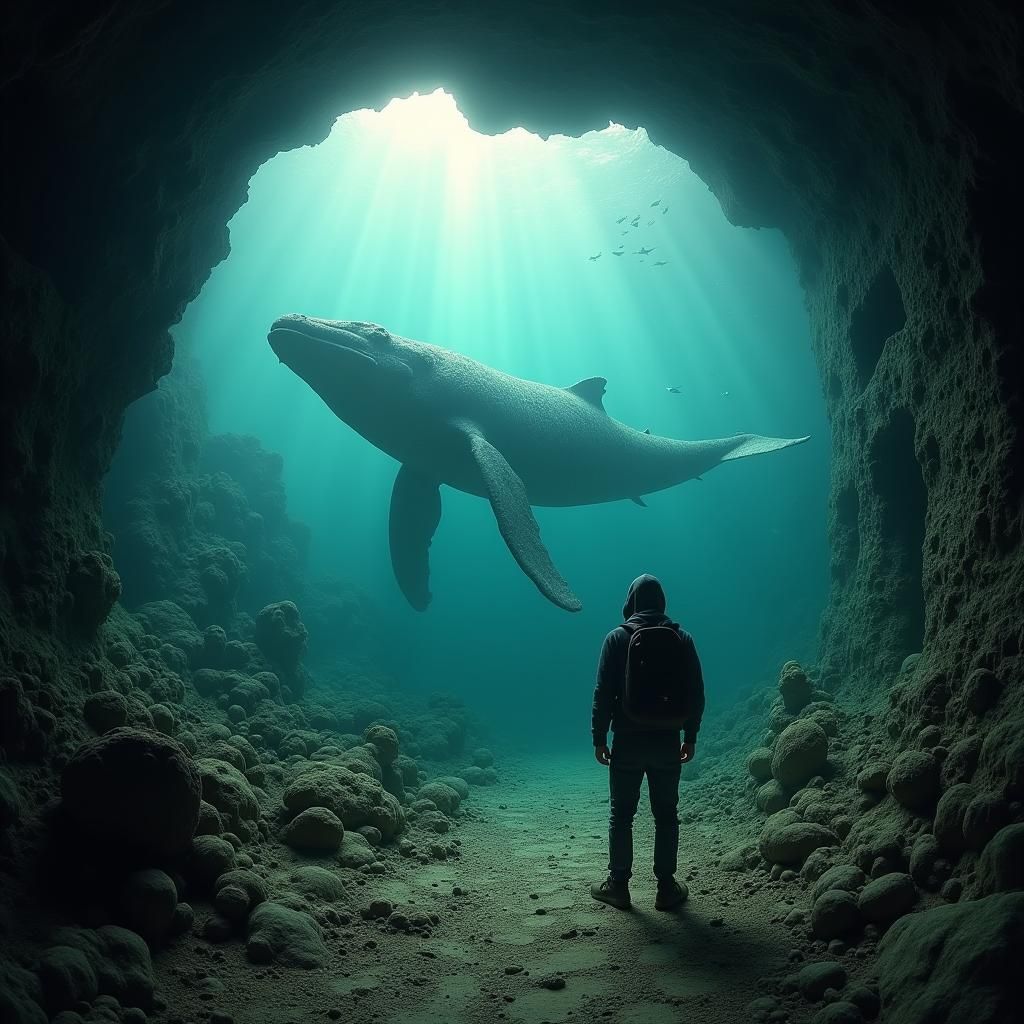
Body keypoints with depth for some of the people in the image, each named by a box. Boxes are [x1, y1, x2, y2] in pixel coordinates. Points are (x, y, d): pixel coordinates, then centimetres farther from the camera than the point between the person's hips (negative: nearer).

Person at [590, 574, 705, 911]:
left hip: (628, 741, -2)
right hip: (668, 742, 2)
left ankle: (618, 885, 12)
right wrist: (690, 737, 11)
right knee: (665, 815, 10)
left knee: (621, 815, 7)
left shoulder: (618, 638, -4)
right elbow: (695, 693, 3)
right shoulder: (682, 639, 2)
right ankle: (666, 888, 13)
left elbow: (603, 693, -8)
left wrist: (599, 737, -1)